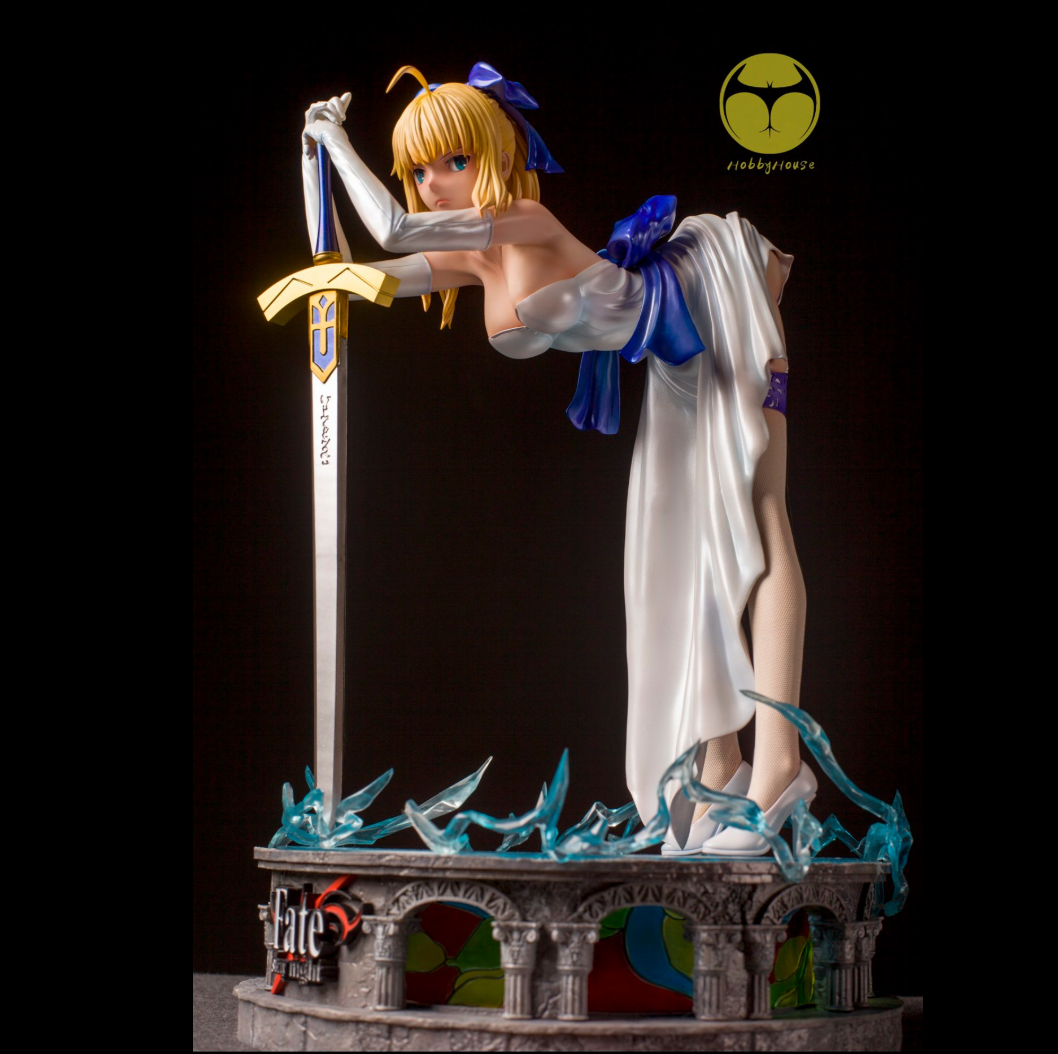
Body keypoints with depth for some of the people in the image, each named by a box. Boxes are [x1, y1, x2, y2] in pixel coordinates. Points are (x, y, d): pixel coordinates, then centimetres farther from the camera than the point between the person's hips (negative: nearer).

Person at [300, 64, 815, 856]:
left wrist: (338, 138, -20)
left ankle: (778, 759, -26)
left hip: (709, 295, -10)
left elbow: (394, 232, -32)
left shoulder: (526, 222, -22)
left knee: (754, 525, -17)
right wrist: (313, 157, 2)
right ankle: (717, 772, 6)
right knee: (682, 552, 5)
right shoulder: (474, 262, 3)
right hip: (676, 363, 10)